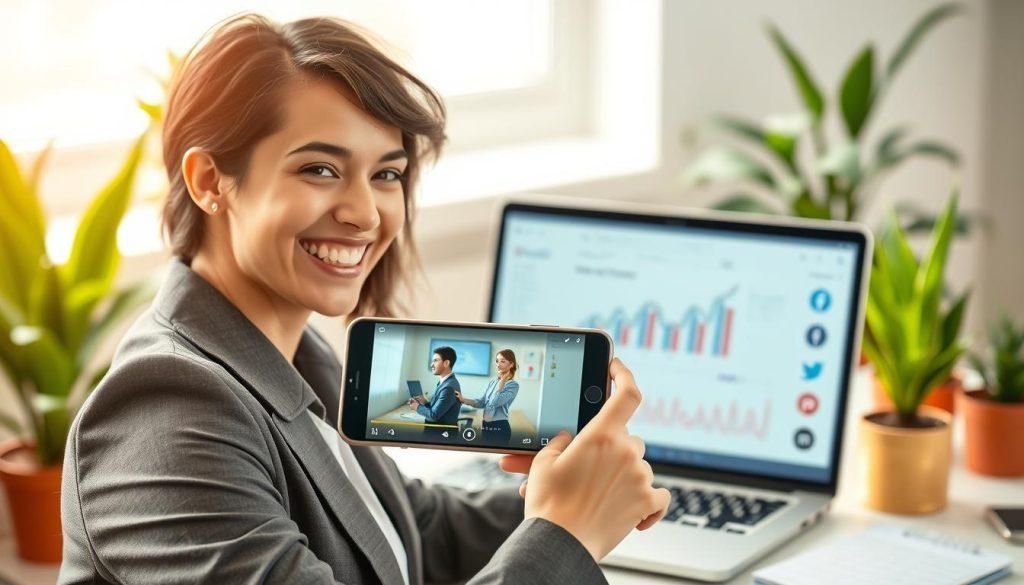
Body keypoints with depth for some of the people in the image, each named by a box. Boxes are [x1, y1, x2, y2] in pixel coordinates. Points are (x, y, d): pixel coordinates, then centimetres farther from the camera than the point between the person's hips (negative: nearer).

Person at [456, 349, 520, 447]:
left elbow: (496, 402, -20)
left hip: (499, 428, -7)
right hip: (486, 427, 7)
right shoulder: (493, 381, 12)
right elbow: (482, 402, 11)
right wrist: (463, 399, -2)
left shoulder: (513, 385, -10)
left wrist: (502, 382, -13)